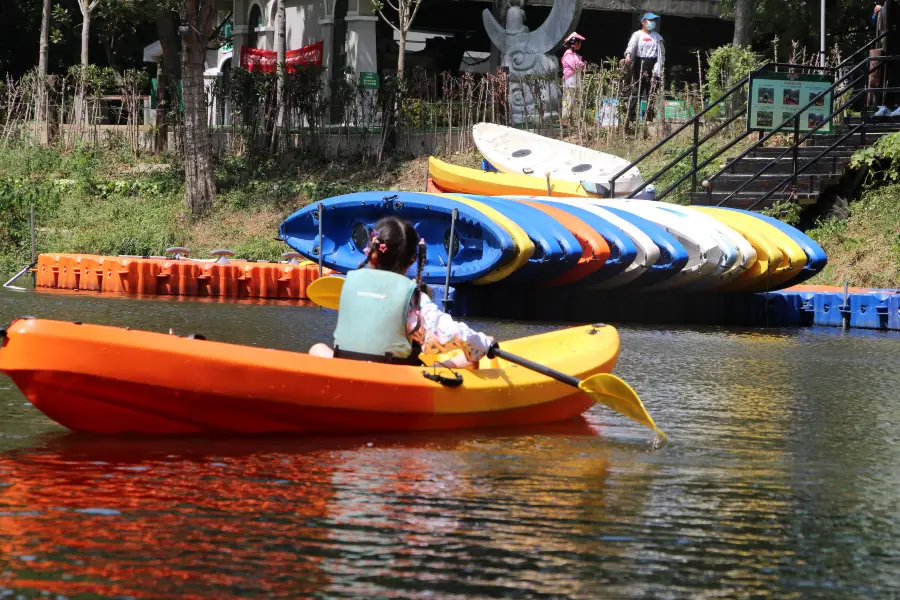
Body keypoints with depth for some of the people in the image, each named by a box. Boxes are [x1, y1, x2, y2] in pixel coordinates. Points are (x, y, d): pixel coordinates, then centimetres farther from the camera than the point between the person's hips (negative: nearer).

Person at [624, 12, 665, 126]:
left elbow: (662, 52, 18)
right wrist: (628, 55, -33)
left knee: (652, 92, 4)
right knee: (636, 90, -7)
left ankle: (649, 118, 9)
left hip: (653, 66, 4)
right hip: (640, 64, -4)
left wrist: (660, 65, 9)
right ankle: (631, 117, -8)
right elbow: (631, 45, -13)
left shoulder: (657, 37, 16)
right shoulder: (637, 35, 3)